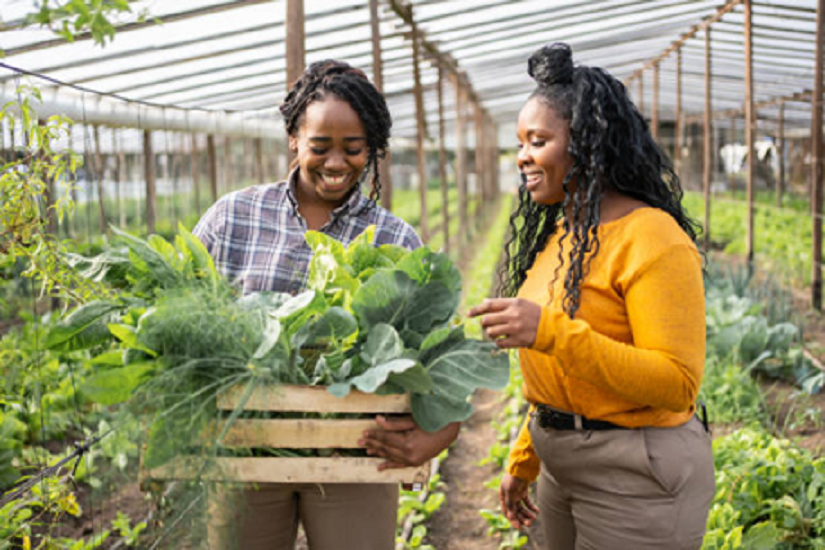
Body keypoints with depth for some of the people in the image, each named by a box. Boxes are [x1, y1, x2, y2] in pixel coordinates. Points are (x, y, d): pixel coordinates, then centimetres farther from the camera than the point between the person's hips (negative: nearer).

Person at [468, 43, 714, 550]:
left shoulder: (652, 238, -17)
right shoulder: (559, 235, 9)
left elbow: (678, 385, -23)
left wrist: (552, 332, -30)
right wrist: (523, 461, 20)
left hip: (637, 477, -8)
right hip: (563, 467, 8)